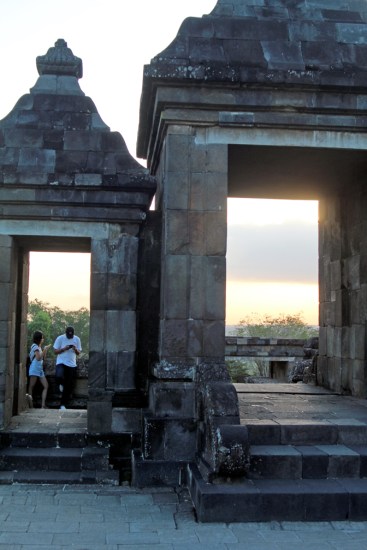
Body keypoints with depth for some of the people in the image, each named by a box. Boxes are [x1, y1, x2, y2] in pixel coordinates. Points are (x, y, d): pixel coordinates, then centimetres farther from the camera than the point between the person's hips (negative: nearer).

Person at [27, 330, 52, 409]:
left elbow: (43, 358, 22)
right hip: (35, 369, -9)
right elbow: (38, 358, -16)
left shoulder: (39, 347, 20)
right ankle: (31, 405, -12)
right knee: (31, 386, -8)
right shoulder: (35, 346, -6)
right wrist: (44, 349, -9)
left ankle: (43, 405, -5)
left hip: (40, 369, 9)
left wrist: (46, 350, 13)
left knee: (46, 386, 0)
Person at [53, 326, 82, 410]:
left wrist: (75, 349, -14)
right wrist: (64, 348, -18)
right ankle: (61, 384, 6)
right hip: (61, 363, -2)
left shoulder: (77, 339, 5)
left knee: (69, 387, 0)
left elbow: (79, 353, 8)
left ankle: (63, 404, 11)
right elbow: (55, 351, -3)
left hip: (72, 364, 3)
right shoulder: (60, 338, -3)